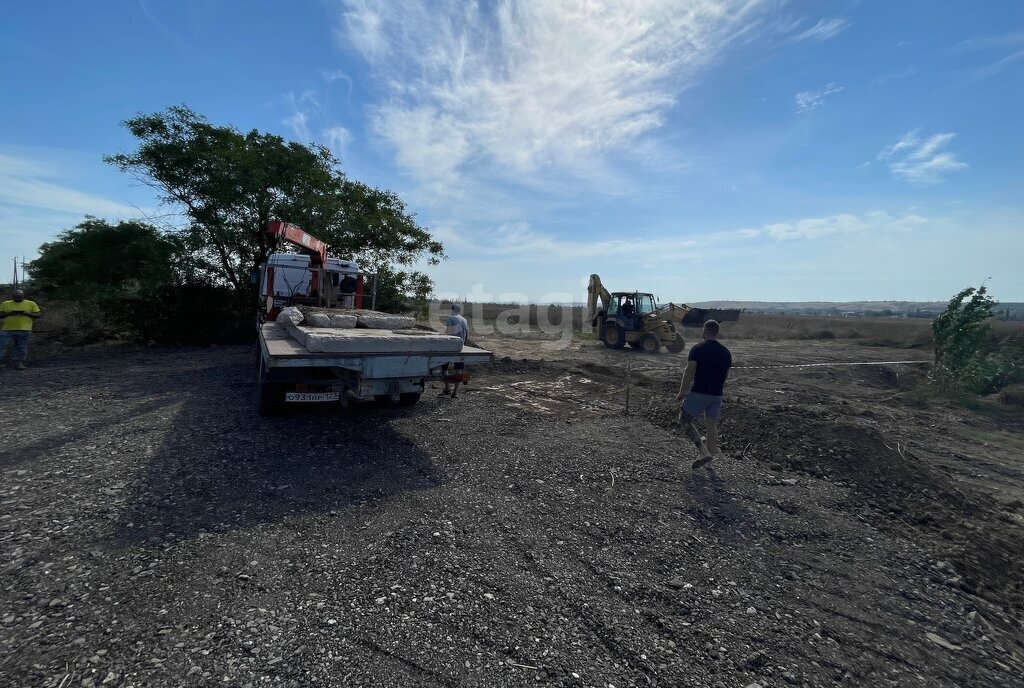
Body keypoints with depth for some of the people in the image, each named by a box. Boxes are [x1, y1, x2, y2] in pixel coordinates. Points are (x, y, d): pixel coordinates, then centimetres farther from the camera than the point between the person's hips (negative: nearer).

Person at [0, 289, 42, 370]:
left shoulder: (31, 304, 4)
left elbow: (38, 315, 1)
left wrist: (26, 313, -15)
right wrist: (10, 313, -14)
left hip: (24, 330, -1)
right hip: (7, 330, 1)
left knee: (22, 348, 3)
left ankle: (19, 363, 10)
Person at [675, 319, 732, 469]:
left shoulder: (697, 349, -10)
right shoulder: (726, 352, 7)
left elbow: (689, 372, -14)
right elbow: (726, 375, 14)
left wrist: (681, 392, -5)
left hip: (698, 393, -5)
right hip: (716, 395, 6)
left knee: (685, 420, 6)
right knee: (712, 426, 15)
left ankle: (704, 453, -3)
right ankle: (711, 457, 24)